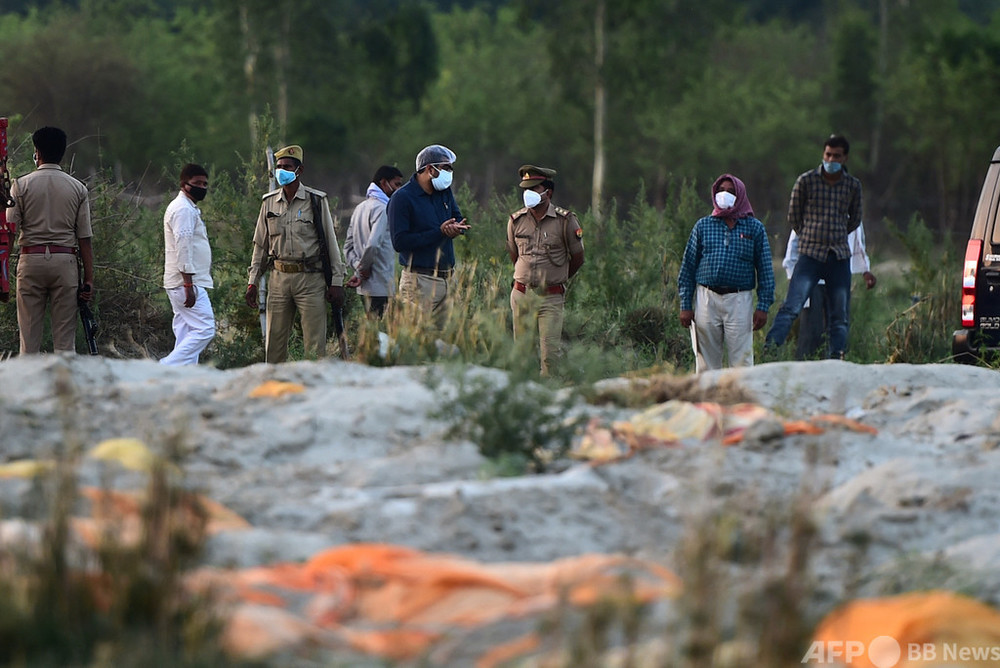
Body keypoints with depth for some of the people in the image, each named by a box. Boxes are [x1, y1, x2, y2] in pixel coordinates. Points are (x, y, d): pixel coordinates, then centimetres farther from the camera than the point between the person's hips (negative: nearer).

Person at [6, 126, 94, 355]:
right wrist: (89, 278, 4)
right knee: (65, 338, 2)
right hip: (65, 260, 1)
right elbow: (85, 238, 2)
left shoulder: (21, 185, 1)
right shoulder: (77, 188, 4)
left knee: (29, 336, 2)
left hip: (31, 260, -1)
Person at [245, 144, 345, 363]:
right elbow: (260, 245, 16)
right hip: (279, 278, 4)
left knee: (315, 346, -5)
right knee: (274, 343, 2)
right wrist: (252, 282, 11)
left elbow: (331, 242, 2)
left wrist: (336, 282, -3)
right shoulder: (269, 202, 10)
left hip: (310, 279, -4)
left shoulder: (316, 201, 0)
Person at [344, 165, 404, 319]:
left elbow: (348, 245, 16)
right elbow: (373, 244, -25)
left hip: (365, 287, 9)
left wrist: (358, 267, 3)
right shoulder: (382, 209, -13)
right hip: (381, 286, -9)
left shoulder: (360, 208, 16)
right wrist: (363, 268, -10)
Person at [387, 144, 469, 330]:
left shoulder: (445, 191, 14)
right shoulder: (402, 198, -9)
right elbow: (399, 242, -16)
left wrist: (456, 228, -8)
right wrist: (439, 232, -16)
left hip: (447, 278, 7)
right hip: (420, 282, -7)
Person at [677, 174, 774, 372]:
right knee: (706, 362, 3)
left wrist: (763, 306, -1)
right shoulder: (703, 226, 10)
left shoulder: (755, 228, 8)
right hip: (706, 299, 1)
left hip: (740, 301, -1)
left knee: (742, 359, -5)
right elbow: (688, 266, 11)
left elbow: (765, 270, 7)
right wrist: (685, 305, 4)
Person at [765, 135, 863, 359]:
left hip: (840, 256, 3)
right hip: (810, 255, -3)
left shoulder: (853, 185, 7)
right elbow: (794, 217, 9)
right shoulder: (806, 181, -1)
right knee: (791, 306, -16)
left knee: (840, 315, 3)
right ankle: (770, 348, -20)